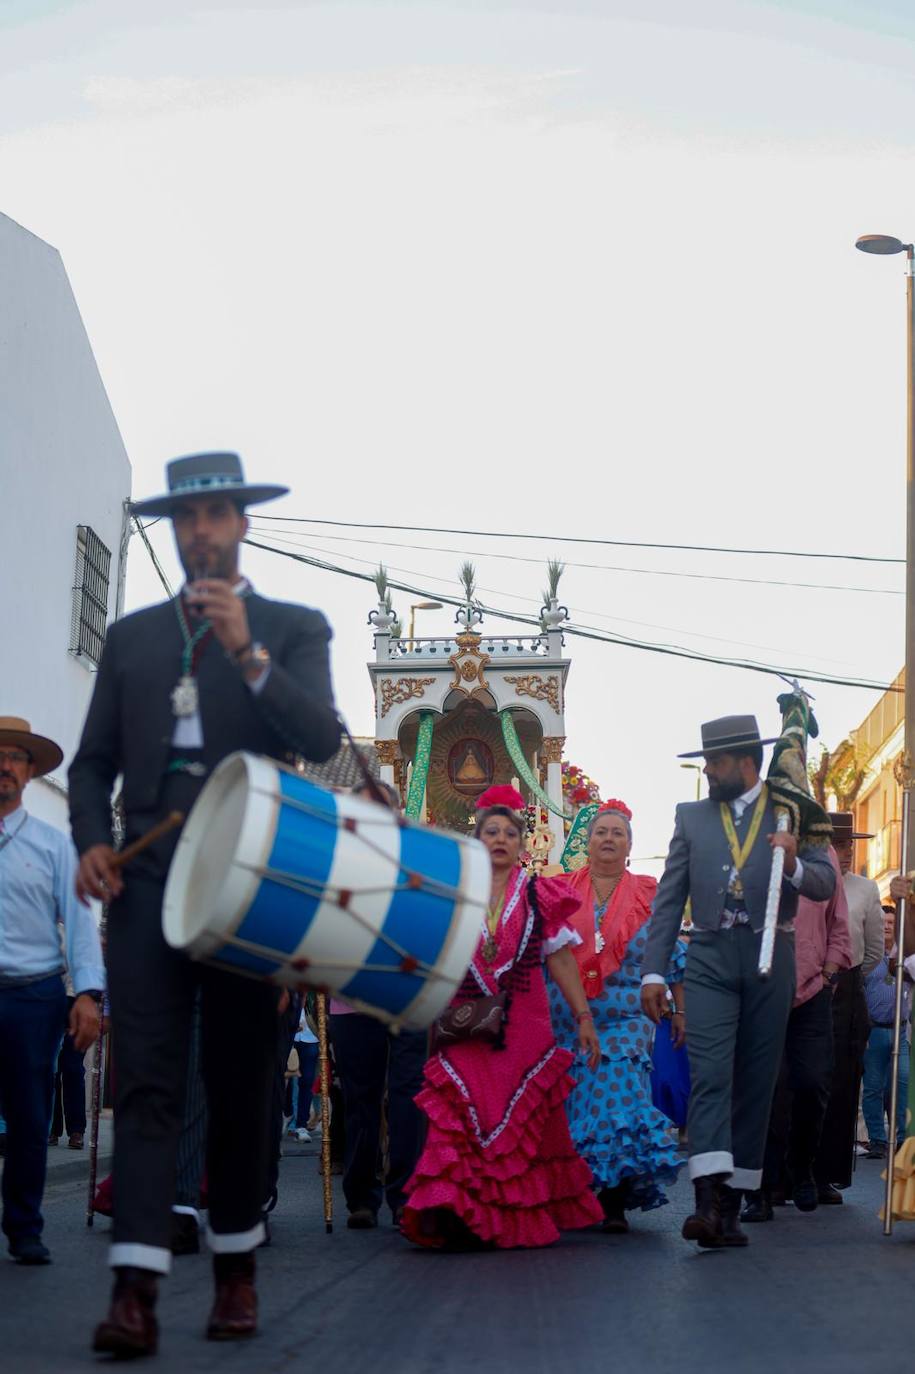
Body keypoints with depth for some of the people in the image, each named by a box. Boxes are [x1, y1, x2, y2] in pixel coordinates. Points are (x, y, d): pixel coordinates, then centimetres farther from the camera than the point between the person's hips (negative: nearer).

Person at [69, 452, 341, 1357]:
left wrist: (246, 653, -19)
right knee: (146, 1081, -7)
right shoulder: (132, 635, 16)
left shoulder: (293, 628, 8)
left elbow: (321, 739, -7)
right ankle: (135, 1290, -13)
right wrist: (90, 841, -5)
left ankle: (235, 1269, 19)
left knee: (241, 1084, 6)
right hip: (145, 874, 1)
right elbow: (93, 760, 14)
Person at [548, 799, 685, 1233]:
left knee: (617, 1096, -14)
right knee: (574, 1104, 3)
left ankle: (615, 1203, -10)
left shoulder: (649, 895, 8)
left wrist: (680, 1010, 8)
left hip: (625, 1021, -1)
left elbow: (674, 957, 11)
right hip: (567, 1023, 2)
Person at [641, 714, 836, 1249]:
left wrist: (795, 864, -22)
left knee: (756, 1083, 4)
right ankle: (708, 1201, -25)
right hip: (710, 960, 0)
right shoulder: (692, 816, 10)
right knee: (710, 1075, -15)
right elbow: (669, 898, 8)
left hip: (770, 963, 0)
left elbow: (826, 884, 0)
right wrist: (653, 972, 2)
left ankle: (732, 1205, 11)